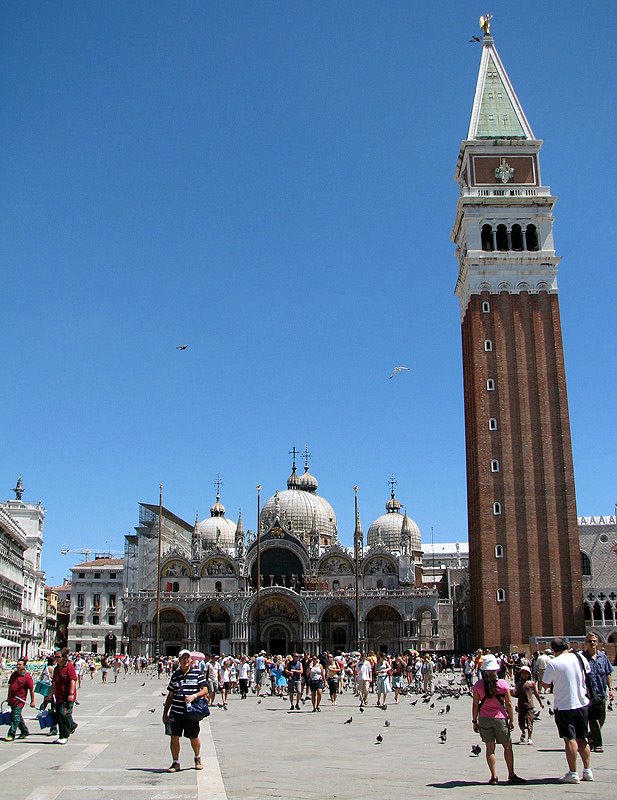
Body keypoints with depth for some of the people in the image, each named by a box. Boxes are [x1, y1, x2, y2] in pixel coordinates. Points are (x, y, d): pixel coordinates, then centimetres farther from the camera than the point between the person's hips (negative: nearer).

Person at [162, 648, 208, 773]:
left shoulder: (198, 673, -1)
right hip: (175, 712, 2)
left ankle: (198, 758, 34)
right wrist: (165, 712, 13)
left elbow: (205, 690, -3)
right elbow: (170, 695, 14)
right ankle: (175, 763, 13)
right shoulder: (175, 675, 8)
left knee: (194, 738, 9)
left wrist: (194, 695, -22)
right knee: (174, 737, -1)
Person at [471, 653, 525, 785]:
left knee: (490, 748, 8)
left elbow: (475, 705, -2)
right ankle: (511, 775, 15)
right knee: (507, 746, 13)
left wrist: (474, 721, 7)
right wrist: (511, 720, 6)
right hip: (500, 718, -1)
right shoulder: (503, 684, -8)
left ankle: (494, 776, 6)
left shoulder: (478, 685, -5)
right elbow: (508, 704, -4)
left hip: (484, 718, 1)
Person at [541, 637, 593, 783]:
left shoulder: (553, 664, -15)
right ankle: (587, 771, 17)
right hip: (582, 704, 5)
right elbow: (587, 673, 19)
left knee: (570, 739, 1)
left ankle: (573, 773, 2)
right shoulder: (581, 658, 0)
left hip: (564, 706, -5)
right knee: (582, 739, 15)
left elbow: (545, 685, -9)